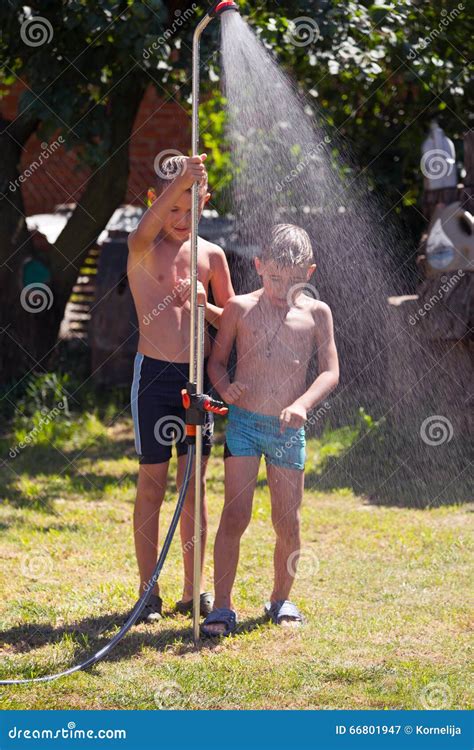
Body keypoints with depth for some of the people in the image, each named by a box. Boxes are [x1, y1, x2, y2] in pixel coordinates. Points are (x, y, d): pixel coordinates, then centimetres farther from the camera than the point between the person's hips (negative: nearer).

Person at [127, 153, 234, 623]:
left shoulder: (211, 255, 7)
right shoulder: (144, 249, -5)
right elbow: (146, 232, -31)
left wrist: (205, 306, -11)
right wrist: (180, 182, -45)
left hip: (198, 374, 4)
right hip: (155, 373, -4)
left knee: (195, 487, 7)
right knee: (152, 486, 0)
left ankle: (193, 592, 15)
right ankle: (148, 593, 7)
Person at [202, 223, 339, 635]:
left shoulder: (316, 313, 3)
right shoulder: (240, 308, 2)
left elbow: (330, 371, -1)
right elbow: (217, 359, 9)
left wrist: (303, 403, -19)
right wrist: (224, 387, -13)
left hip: (288, 429, 1)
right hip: (243, 422, -1)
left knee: (288, 522, 6)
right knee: (235, 516, -8)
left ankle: (281, 600, 25)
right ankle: (222, 607, -5)